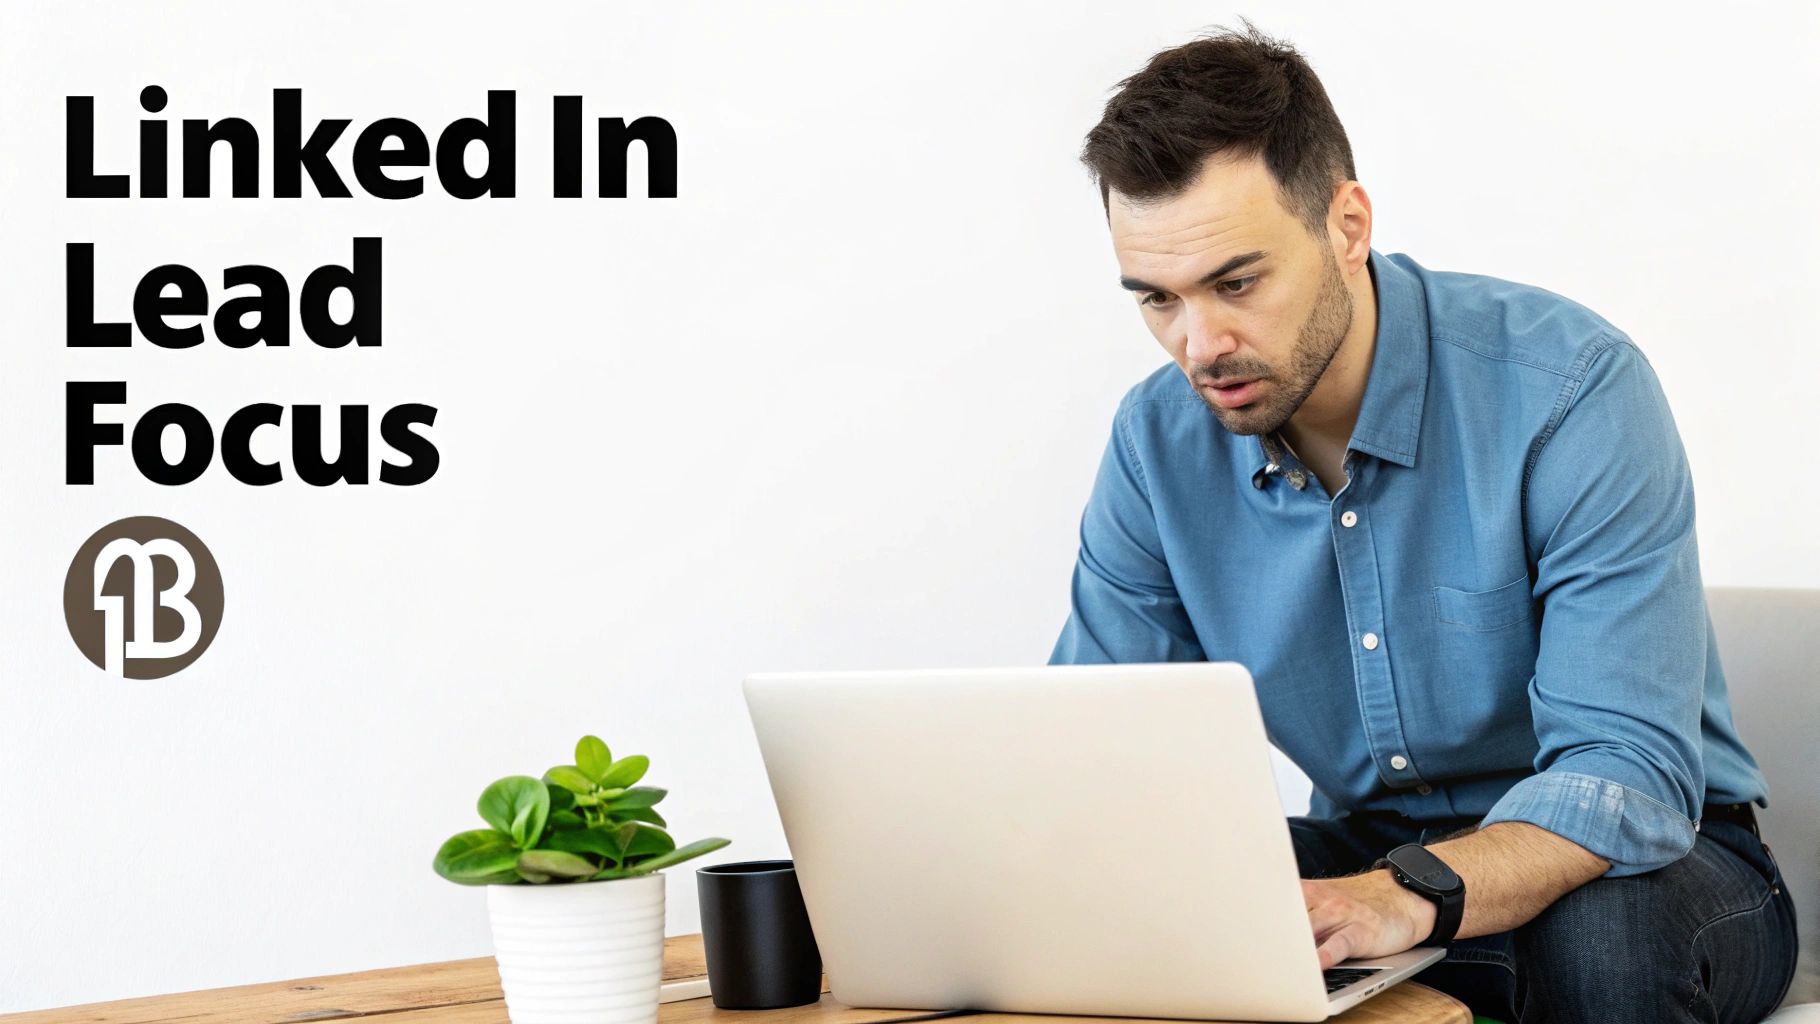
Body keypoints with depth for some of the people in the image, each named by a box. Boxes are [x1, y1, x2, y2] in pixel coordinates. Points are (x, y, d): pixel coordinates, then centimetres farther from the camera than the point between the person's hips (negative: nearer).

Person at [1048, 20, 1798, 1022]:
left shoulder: (1570, 391, -23)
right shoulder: (1159, 443, -6)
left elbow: (1628, 773, -30)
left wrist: (1405, 898, -48)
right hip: (1367, 846, 3)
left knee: (1597, 929, -38)